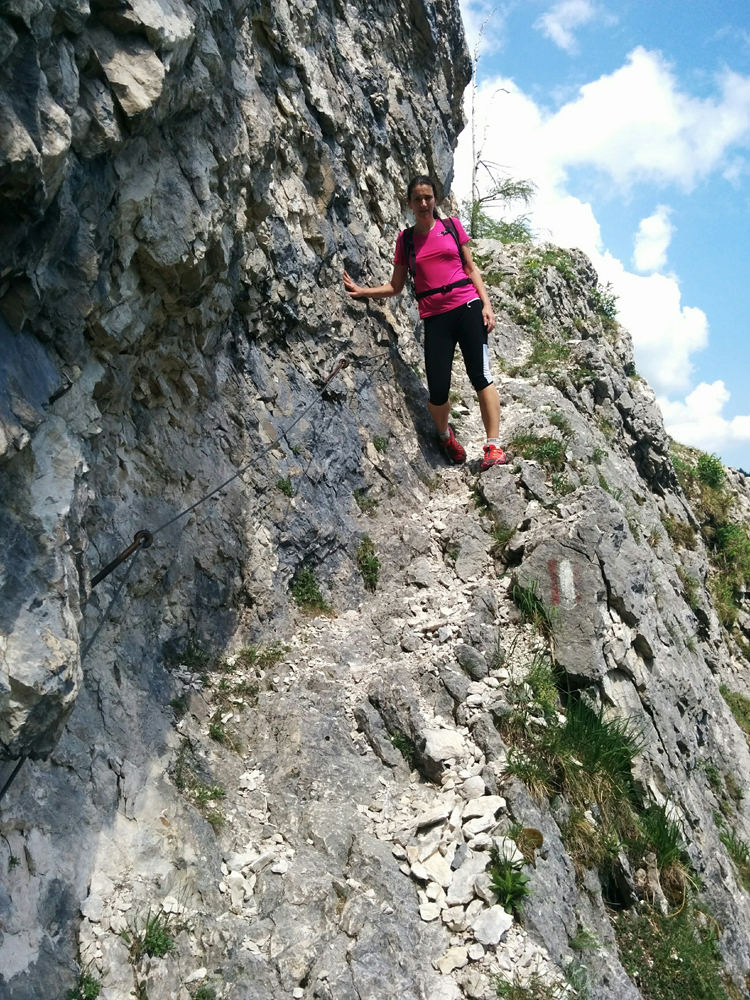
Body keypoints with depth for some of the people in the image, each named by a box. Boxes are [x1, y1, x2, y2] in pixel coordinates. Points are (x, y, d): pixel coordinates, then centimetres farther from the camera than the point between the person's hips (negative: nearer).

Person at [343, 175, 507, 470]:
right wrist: (362, 291, 1)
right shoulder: (405, 239, 11)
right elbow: (395, 287, 14)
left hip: (467, 307, 0)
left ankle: (494, 446, -11)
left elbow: (471, 268, 12)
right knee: (438, 391, -7)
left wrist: (486, 304, 2)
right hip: (435, 318, 1)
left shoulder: (452, 226, 10)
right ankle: (445, 435, 24)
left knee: (480, 374, -14)